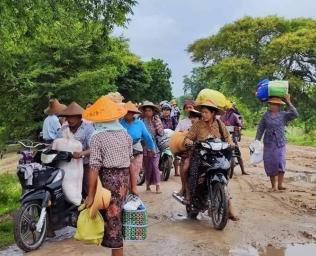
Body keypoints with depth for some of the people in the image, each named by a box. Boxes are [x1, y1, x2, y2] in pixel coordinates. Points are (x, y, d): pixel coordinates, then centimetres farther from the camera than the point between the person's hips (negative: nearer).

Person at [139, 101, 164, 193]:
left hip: (155, 146, 0)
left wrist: (157, 123, -14)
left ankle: (157, 186, 0)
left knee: (155, 166, -5)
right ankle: (148, 185, 19)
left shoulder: (156, 120, 1)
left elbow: (161, 133, -4)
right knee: (147, 167, 7)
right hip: (145, 147, 0)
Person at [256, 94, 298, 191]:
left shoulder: (284, 115, 0)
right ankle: (274, 185, 15)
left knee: (280, 163, -16)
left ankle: (280, 184, -9)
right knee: (270, 164, 4)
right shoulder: (266, 115, 4)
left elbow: (295, 114, -18)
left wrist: (288, 102, -19)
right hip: (268, 143, 2)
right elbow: (260, 129, 7)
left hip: (280, 143, -2)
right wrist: (257, 141, 3)